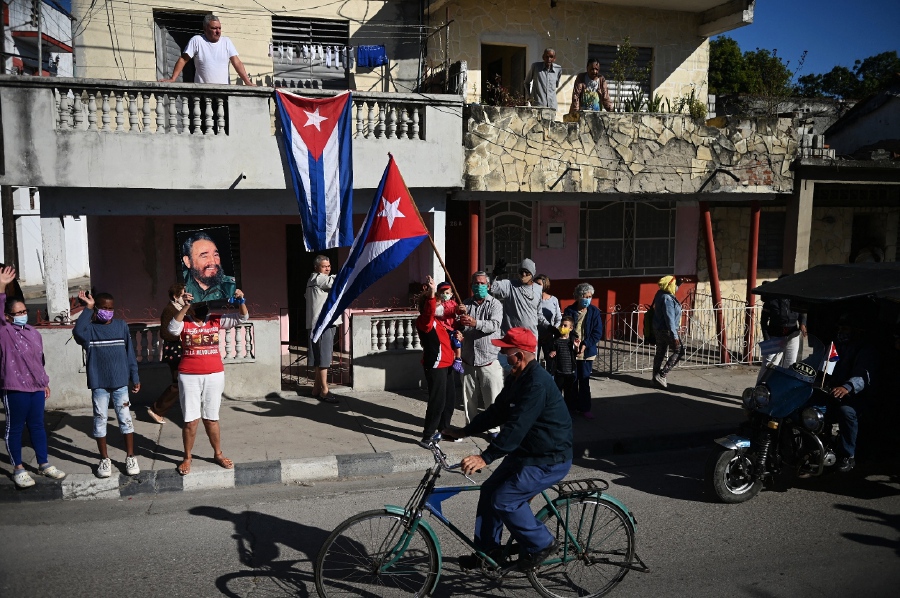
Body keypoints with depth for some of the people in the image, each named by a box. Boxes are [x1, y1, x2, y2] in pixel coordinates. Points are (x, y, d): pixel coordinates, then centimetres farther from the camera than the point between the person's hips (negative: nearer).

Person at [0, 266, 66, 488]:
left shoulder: (34, 333, 12)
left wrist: (45, 382, 20)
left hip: (36, 388, 6)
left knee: (37, 426, 14)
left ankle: (44, 464, 23)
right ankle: (18, 469, 15)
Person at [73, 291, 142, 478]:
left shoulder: (121, 326, 2)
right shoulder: (89, 328, -4)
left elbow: (129, 353, 6)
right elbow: (77, 332, -29)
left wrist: (135, 378, 6)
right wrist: (87, 308, -23)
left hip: (120, 382, 1)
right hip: (99, 384, -1)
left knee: (125, 419, 6)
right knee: (100, 420, 8)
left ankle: (130, 457, 17)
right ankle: (104, 459, 21)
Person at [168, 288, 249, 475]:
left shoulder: (216, 321, 5)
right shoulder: (184, 323, -1)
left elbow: (242, 318, 0)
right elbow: (172, 329, -23)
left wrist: (241, 301, -17)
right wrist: (185, 306, -29)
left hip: (214, 375, 2)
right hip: (189, 376, -2)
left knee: (211, 418, 13)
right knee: (190, 420, 3)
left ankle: (218, 454, 28)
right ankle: (187, 457, 21)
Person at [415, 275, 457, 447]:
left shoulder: (436, 320, 15)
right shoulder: (424, 320, -15)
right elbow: (429, 311, -40)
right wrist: (432, 293, -56)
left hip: (445, 364, 10)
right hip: (435, 366, -10)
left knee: (450, 399, 18)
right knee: (437, 401, -9)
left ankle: (442, 430, 33)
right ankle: (427, 438, -2)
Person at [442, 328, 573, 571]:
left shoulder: (537, 383, -27)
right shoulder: (517, 377, 6)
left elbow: (516, 427, -33)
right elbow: (497, 412, 12)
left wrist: (485, 458, -35)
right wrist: (464, 431, 8)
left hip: (549, 460, -10)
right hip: (524, 452, 10)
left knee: (504, 500, -14)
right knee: (489, 490, 9)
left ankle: (541, 544, 6)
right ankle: (487, 551, 22)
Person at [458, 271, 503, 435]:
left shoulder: (495, 304, -2)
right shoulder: (465, 304, 9)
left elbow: (494, 325, -19)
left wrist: (475, 323, -34)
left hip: (489, 359, -3)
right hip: (468, 359, 3)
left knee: (492, 398, 0)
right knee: (469, 397, 12)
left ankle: (493, 428, 13)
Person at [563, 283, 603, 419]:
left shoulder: (594, 312, -1)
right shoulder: (569, 311, -1)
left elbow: (598, 332, -3)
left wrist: (585, 345, -13)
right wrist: (572, 341, -17)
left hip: (587, 351, 0)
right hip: (571, 350, 0)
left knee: (584, 380, 4)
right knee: (572, 379, 8)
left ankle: (585, 408, 13)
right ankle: (572, 406, 20)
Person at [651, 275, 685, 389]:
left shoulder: (661, 294, 5)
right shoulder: (667, 299, -22)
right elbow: (670, 318, -24)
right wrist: (675, 336, -23)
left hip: (659, 329, 10)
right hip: (667, 330, -10)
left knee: (660, 353, 16)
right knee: (679, 351, -1)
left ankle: (657, 377, 24)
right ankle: (661, 375, -5)